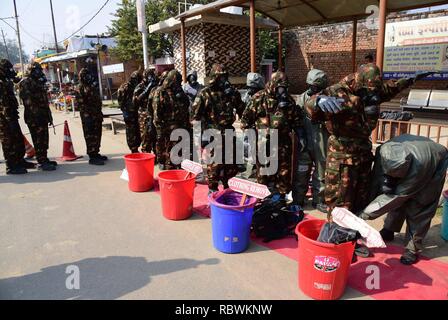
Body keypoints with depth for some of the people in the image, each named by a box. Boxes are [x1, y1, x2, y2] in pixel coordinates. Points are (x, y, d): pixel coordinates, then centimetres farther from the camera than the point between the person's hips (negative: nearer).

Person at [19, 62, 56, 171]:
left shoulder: (39, 82, 22)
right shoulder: (25, 82, -7)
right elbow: (28, 100, -17)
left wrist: (49, 116, 21)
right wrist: (35, 113, -23)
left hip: (43, 116, 9)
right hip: (34, 117, -9)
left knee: (44, 139, 12)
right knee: (39, 140, -7)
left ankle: (44, 159, 21)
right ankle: (41, 162, -3)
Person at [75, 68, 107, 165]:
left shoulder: (93, 86, 15)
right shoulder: (80, 89, -9)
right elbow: (82, 105, -15)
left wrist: (100, 114, 18)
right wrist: (87, 118, -21)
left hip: (97, 116, 8)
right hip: (89, 118, -8)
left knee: (97, 136, 13)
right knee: (90, 137, -5)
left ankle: (96, 154, 25)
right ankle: (92, 157, -1)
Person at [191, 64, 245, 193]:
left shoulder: (232, 92, 7)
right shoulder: (205, 94, -6)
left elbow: (241, 110, 15)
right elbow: (195, 116, -9)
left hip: (229, 132, 5)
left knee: (231, 163, 13)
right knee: (214, 164, 2)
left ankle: (229, 186, 31)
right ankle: (212, 189, 18)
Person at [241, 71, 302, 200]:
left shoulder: (289, 100, 5)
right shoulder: (259, 98, -4)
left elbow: (296, 120, 12)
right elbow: (246, 118, -1)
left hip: (283, 143, 2)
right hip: (263, 143, -2)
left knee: (284, 172, 8)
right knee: (263, 174, 7)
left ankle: (282, 197, 24)